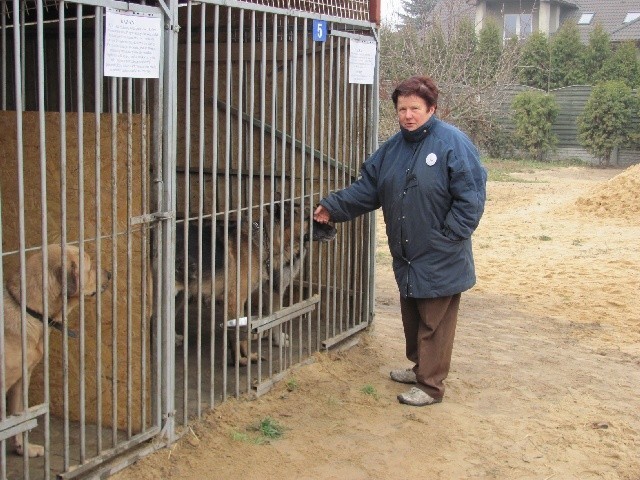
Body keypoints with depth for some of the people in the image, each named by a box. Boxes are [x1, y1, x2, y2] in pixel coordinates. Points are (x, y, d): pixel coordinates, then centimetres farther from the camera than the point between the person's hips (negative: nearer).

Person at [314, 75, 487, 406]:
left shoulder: (453, 144, -14)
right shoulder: (392, 148, 8)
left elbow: (471, 197, -17)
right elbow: (366, 189, 10)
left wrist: (449, 238, -18)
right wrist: (333, 206, 0)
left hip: (439, 261, -7)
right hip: (406, 256, 7)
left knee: (434, 323, 3)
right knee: (411, 316, 20)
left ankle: (430, 385, 14)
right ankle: (419, 367, 39)